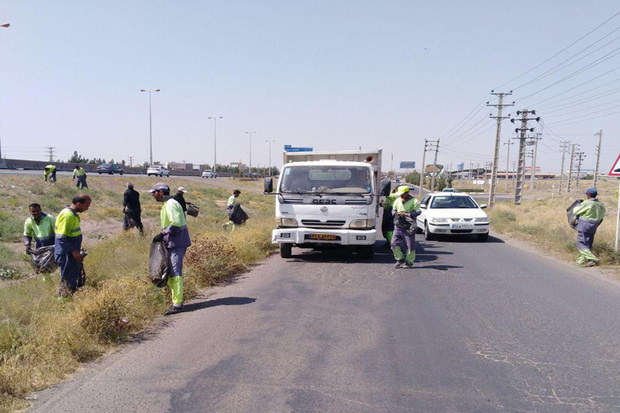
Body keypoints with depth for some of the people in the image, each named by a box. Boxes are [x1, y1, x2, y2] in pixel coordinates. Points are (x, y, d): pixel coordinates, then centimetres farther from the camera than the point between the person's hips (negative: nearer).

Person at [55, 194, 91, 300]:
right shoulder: (67, 216, -22)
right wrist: (73, 251, -24)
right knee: (68, 282, 1)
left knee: (79, 279, 19)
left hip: (73, 254, 10)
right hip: (67, 255, -10)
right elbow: (61, 238, -25)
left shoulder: (73, 214, 9)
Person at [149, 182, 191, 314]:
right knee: (169, 271, 14)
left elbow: (176, 223, -24)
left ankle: (177, 304, -6)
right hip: (172, 242, 10)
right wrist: (163, 235, 13)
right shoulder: (166, 204, 19)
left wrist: (162, 234, -18)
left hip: (176, 242, -10)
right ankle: (176, 299, 22)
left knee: (175, 272, -9)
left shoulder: (170, 204, -13)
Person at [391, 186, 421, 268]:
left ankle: (409, 262, 16)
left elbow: (417, 212, -15)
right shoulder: (397, 200, 9)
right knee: (394, 243, 1)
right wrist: (396, 213, -7)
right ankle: (400, 259, 18)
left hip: (409, 227, -5)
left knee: (410, 246, 1)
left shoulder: (414, 201, -6)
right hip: (398, 226, 5)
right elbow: (393, 211, 16)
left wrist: (405, 214, -23)